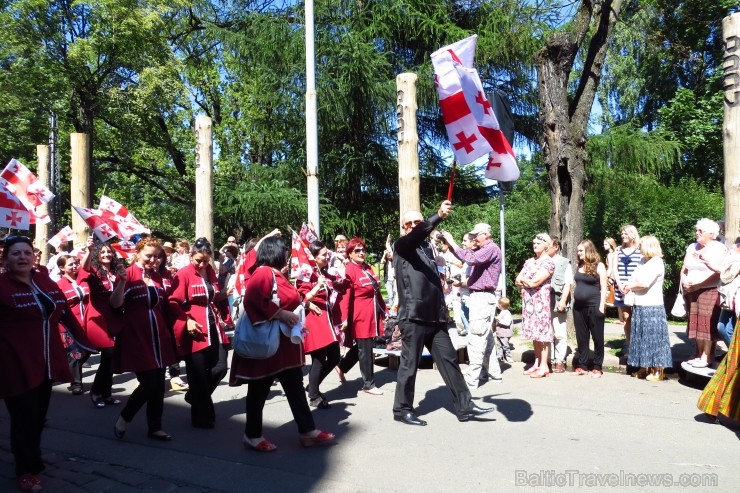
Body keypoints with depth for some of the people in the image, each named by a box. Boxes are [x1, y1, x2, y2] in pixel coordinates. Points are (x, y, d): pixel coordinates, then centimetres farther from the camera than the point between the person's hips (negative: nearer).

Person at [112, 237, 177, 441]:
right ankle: (124, 418, 17)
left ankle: (155, 427, 23)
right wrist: (122, 281, -30)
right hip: (137, 338, -6)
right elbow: (115, 304, -19)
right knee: (148, 384, -8)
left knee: (159, 386, 9)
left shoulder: (157, 276, 10)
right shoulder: (129, 273, -7)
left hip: (158, 337, 6)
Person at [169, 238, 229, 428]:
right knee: (198, 375, 2)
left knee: (220, 368, 4)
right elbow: (174, 303, -12)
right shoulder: (183, 274, -10)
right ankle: (201, 417, 18)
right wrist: (186, 320, -22)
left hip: (213, 328, 6)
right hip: (195, 330, -6)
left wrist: (219, 315, 13)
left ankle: (196, 397, 31)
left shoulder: (211, 272, 10)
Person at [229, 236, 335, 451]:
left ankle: (307, 431, 21)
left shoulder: (277, 274, 15)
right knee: (260, 389, 4)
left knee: (295, 386, 13)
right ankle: (252, 435, 18)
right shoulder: (263, 273, -15)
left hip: (285, 342, 10)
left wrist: (291, 315, 6)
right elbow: (252, 302, -27)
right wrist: (279, 314, -24)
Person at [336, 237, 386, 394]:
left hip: (372, 314, 8)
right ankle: (368, 384, 14)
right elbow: (345, 296, -19)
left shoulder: (368, 268, 13)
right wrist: (345, 318, -24)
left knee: (362, 347, 18)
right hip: (360, 316, -8)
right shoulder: (349, 270, -13)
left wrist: (384, 310, 17)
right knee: (365, 350, 2)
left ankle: (342, 365, 39)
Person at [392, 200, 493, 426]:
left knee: (449, 360, 8)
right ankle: (402, 409, 15)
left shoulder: (426, 246, 18)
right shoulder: (401, 246, -2)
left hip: (434, 316, 7)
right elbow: (416, 234, -25)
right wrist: (438, 216, -39)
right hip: (413, 316, -7)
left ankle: (464, 406, 15)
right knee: (409, 364, 1)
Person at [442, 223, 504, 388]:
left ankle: (472, 379, -8)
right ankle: (493, 372, 24)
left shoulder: (491, 248, -11)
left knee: (476, 339, -10)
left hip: (483, 298, -10)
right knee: (486, 338, 15)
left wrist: (452, 243, -17)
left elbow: (471, 259, -24)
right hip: (478, 296, 10)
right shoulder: (480, 249, 18)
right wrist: (448, 243, 1)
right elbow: (464, 256, 13)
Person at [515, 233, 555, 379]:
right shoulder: (529, 262, 16)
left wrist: (523, 279, 2)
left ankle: (544, 366, 0)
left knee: (542, 332, -4)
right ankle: (537, 363, 17)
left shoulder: (548, 262, -8)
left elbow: (534, 282, -16)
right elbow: (517, 281, 9)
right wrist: (528, 282, -10)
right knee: (534, 333, 10)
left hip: (541, 300, -7)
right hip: (528, 301, 7)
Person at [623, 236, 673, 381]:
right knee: (641, 338, 12)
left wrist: (630, 287, -5)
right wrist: (629, 286, -10)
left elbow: (644, 283, -20)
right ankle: (644, 368, 21)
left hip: (652, 307, -8)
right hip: (640, 306, 8)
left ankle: (658, 371, 5)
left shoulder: (656, 262, -11)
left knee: (653, 338, -2)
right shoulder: (644, 261, 14)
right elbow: (634, 278, 11)